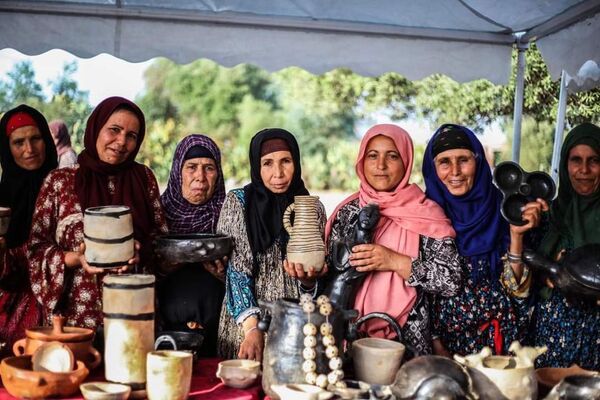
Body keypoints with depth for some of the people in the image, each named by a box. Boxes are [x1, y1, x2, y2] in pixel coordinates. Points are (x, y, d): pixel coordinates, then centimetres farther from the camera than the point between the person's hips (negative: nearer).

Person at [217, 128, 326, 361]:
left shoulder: (314, 209, 8)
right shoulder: (237, 202, 3)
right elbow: (234, 269, -4)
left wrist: (308, 280, -14)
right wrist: (252, 328, -15)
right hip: (245, 323, -1)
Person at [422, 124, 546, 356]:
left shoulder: (501, 209, -5)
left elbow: (514, 283, -5)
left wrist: (516, 235, -18)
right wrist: (435, 345, -6)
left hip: (495, 336, 0)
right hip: (445, 335, 0)